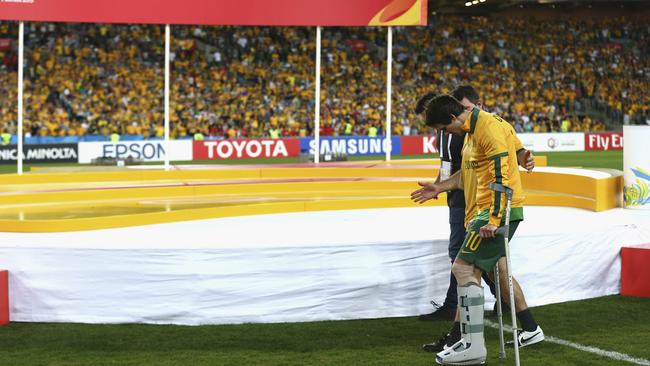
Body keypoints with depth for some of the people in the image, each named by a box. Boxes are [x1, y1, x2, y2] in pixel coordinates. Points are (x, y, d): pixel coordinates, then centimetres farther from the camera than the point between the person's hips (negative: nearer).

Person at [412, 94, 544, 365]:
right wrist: (439, 188, 23)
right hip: (482, 211, 10)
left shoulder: (489, 128, -17)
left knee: (464, 269, -13)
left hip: (496, 211, -10)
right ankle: (530, 330, 30)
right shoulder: (472, 129, 15)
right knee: (497, 269, 19)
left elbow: (501, 176, -22)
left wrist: (494, 220, -24)